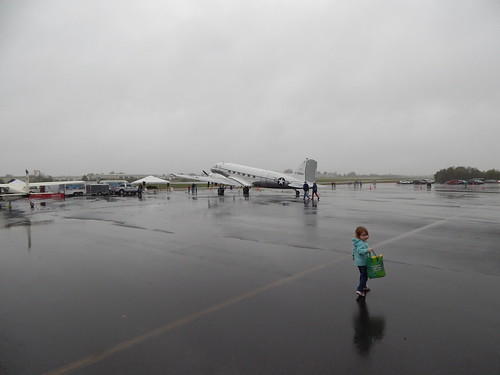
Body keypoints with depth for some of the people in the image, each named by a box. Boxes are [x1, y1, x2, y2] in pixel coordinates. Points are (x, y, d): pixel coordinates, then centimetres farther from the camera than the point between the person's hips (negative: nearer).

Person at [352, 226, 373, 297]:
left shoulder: (357, 242, 5)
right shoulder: (361, 243, -27)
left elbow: (354, 249, 21)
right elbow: (360, 251, -43)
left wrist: (354, 256, 36)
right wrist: (367, 250, -54)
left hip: (358, 261, 10)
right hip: (363, 262, -10)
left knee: (362, 274, 26)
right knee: (364, 276, -3)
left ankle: (363, 286, 43)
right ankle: (359, 290, -4)